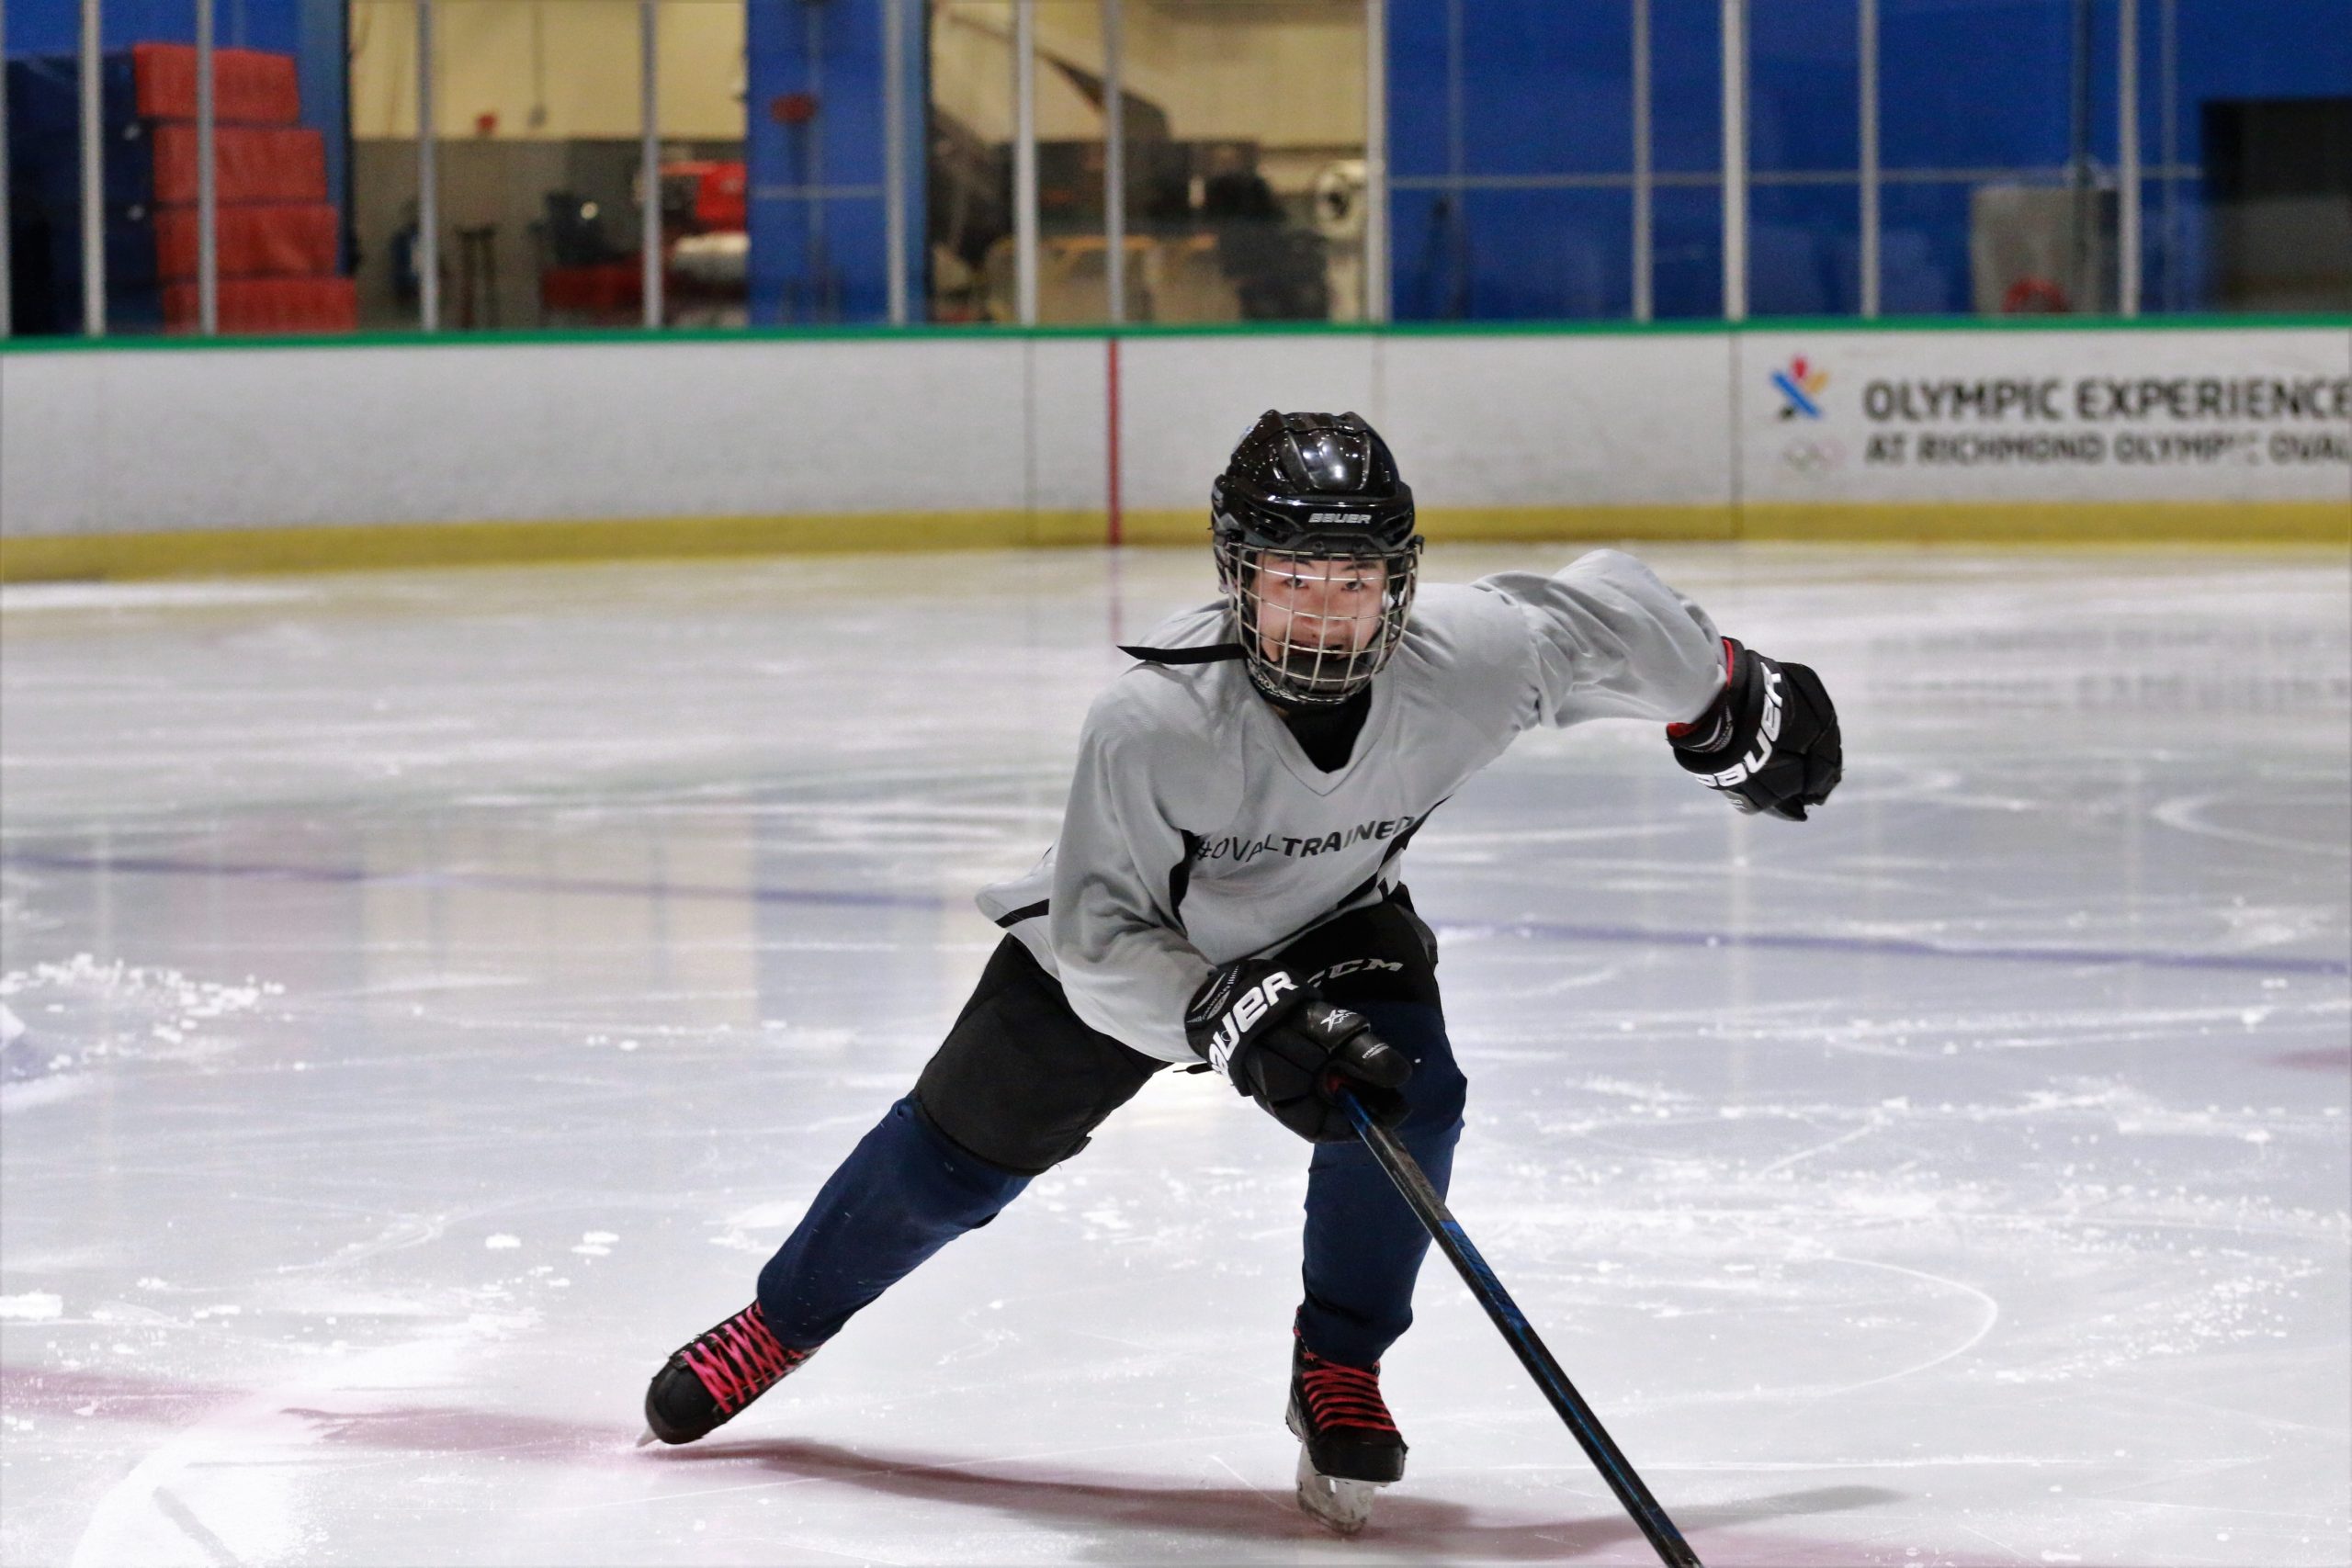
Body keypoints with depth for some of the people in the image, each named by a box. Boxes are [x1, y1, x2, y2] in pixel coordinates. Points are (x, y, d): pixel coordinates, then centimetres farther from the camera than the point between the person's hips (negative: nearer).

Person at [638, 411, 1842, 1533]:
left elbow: (1606, 615, -13)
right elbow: (1103, 941, -33)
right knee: (957, 1156, 6)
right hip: (1132, 936, -2)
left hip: (1333, 923, 2)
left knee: (1407, 1096, -25)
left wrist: (1736, 713, 4)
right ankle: (779, 1324, 32)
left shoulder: (1472, 657, -33)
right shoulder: (1150, 723, -40)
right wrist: (1236, 1019, -48)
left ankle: (1337, 1375, -4)